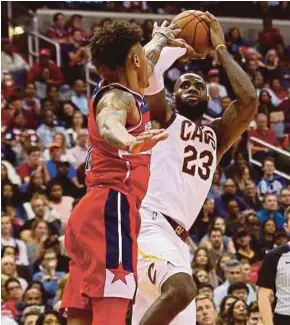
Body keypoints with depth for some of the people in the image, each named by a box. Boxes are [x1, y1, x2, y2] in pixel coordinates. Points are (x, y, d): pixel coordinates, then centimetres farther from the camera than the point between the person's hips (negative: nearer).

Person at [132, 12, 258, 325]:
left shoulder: (216, 134, 24)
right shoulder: (164, 119, 9)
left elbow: (248, 100, 5)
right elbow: (148, 68, -10)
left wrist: (220, 48, 11)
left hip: (177, 237, 8)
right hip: (147, 225, -8)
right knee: (182, 288, -34)